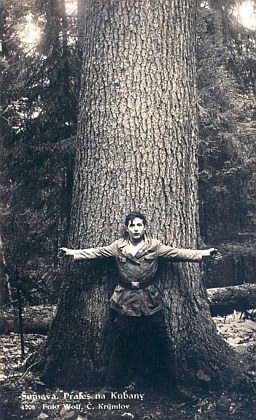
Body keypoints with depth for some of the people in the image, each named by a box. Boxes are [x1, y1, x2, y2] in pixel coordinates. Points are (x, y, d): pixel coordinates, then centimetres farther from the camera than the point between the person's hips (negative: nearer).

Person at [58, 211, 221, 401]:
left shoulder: (155, 246, -1)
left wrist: (204, 253, -13)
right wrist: (72, 252, -4)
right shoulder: (118, 247, 3)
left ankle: (173, 384, 18)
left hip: (151, 300, -1)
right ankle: (112, 385, 25)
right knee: (121, 344, 10)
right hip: (126, 300, 1)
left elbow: (177, 253, -4)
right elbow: (96, 252, 3)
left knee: (162, 343, 3)